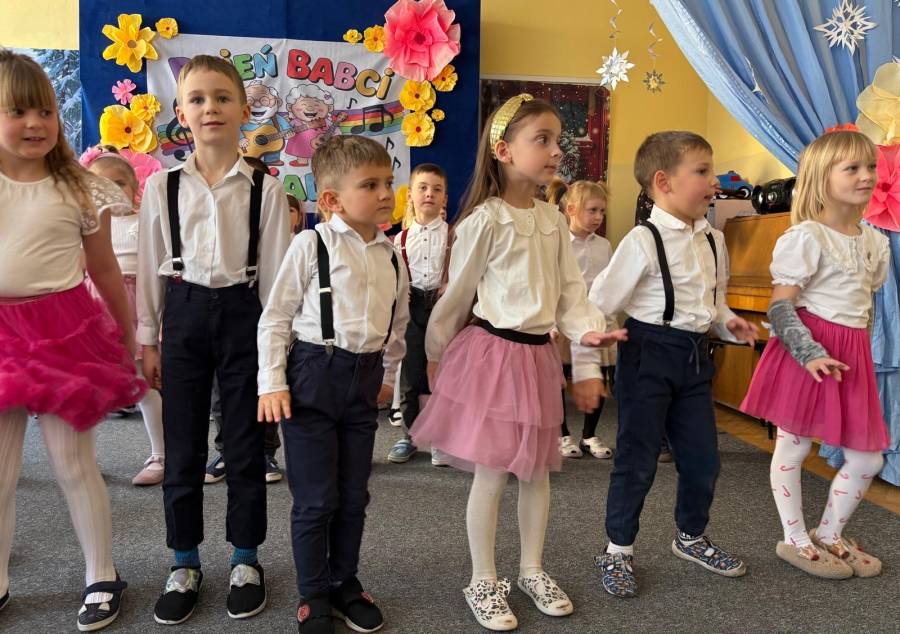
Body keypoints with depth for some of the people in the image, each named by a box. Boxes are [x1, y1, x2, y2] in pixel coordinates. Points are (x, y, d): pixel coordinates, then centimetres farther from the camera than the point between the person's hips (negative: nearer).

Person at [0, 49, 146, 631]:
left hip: (64, 331, -2)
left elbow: (104, 267, 5)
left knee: (73, 462, 5)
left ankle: (102, 578, 21)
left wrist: (129, 336, 9)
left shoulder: (80, 188, -1)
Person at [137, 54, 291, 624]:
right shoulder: (162, 186, 3)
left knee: (245, 443, 8)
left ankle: (246, 560, 27)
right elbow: (151, 266, 7)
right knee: (183, 446, 9)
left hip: (243, 312, -1)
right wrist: (147, 338, 6)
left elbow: (274, 268, -2)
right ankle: (185, 564, 28)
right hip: (184, 313, 2)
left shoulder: (265, 188, -2)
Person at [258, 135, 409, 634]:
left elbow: (398, 322, 18)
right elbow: (275, 317, -6)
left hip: (364, 379, 5)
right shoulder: (311, 245, -9)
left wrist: (387, 376, 21)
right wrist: (272, 384, -10)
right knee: (315, 499, 4)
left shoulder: (391, 255, 6)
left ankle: (345, 583, 34)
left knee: (354, 495, 14)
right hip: (313, 374, -5)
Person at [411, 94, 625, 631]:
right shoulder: (484, 220, -12)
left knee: (538, 470, 15)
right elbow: (457, 295, -6)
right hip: (493, 352, -6)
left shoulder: (554, 219, 7)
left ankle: (533, 570, 35)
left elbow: (570, 288, 8)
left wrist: (588, 330, -10)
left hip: (540, 354, 6)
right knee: (491, 475, 2)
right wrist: (435, 355, 2)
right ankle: (484, 582, 23)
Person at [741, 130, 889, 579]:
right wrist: (809, 352, -24)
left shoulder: (875, 241, 11)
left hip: (854, 354, 8)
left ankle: (830, 534, 31)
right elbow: (780, 306, -16)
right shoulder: (806, 237, -12)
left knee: (867, 459, 11)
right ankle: (795, 540, 22)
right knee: (793, 446, 5)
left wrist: (855, 349, 20)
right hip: (808, 351, -7)